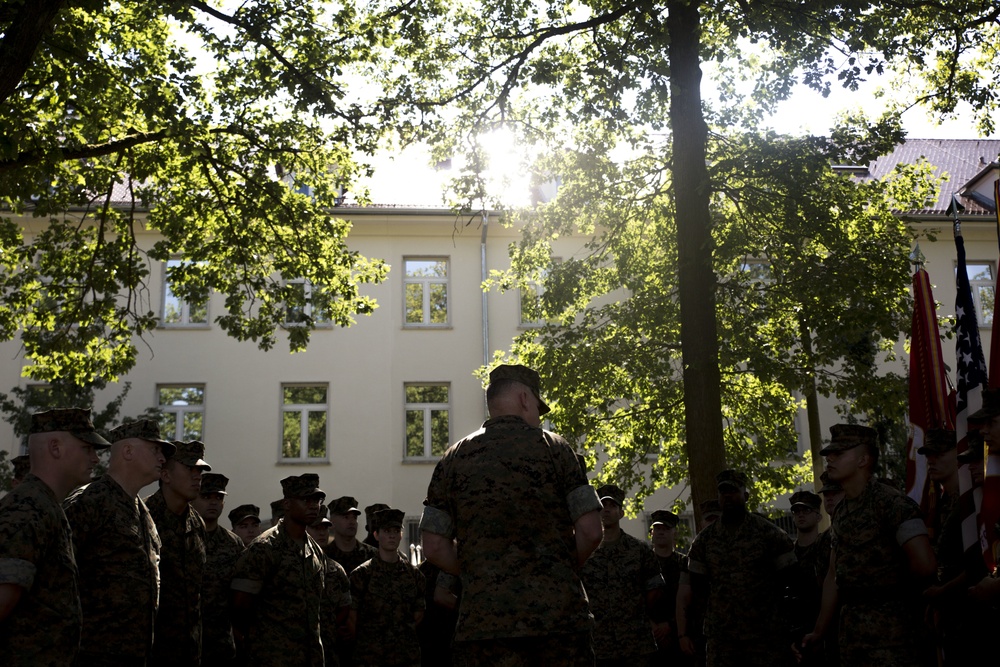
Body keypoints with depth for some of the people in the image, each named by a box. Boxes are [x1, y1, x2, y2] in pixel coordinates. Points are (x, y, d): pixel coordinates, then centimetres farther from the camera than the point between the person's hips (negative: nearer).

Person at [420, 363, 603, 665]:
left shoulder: (454, 459, 9)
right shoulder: (553, 447, 2)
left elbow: (434, 547, 5)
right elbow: (591, 532, -3)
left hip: (484, 619, 2)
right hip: (559, 615, -2)